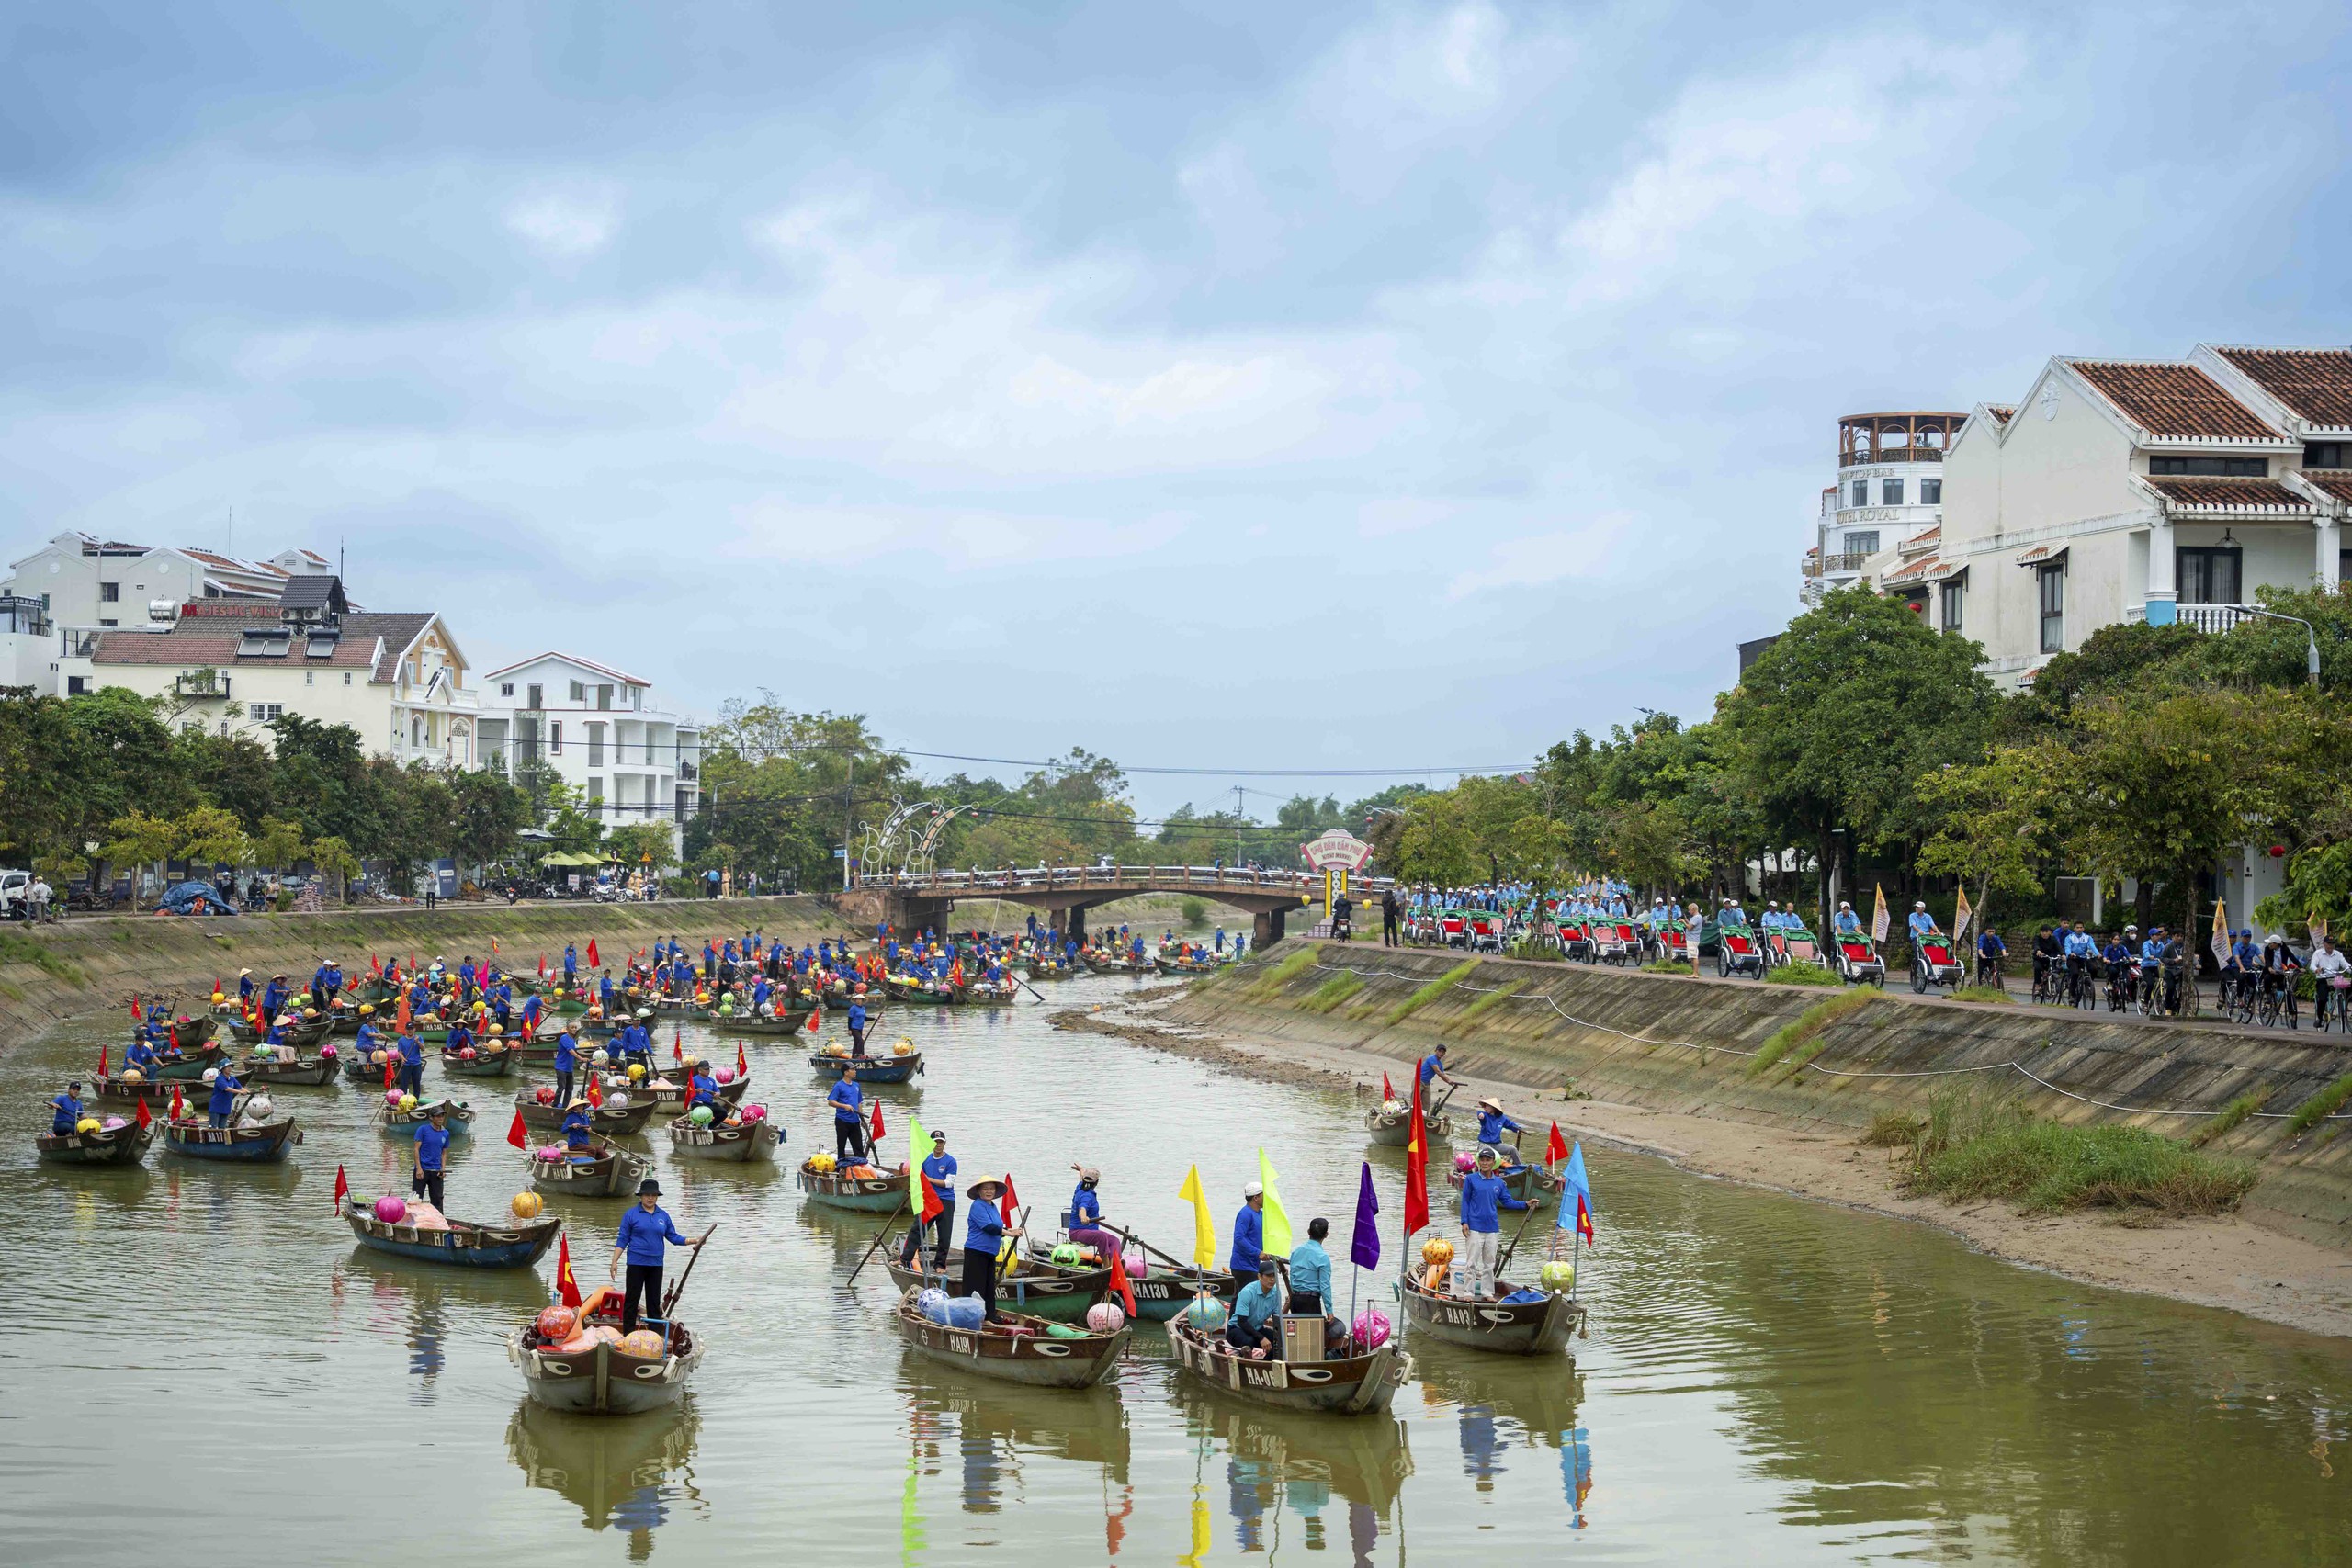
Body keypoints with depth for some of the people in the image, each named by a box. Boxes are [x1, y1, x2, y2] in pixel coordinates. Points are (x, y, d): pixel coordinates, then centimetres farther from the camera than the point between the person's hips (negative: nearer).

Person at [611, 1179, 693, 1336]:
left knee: (654, 1301, 9)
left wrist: (693, 1241, -1)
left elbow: (673, 1237, 11)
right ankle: (628, 1336, 3)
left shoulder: (663, 1216, 9)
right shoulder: (631, 1215, -2)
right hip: (636, 1264, -4)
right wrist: (614, 1262, -8)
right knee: (631, 1299, -1)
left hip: (656, 1264, 4)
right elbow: (622, 1240, -2)